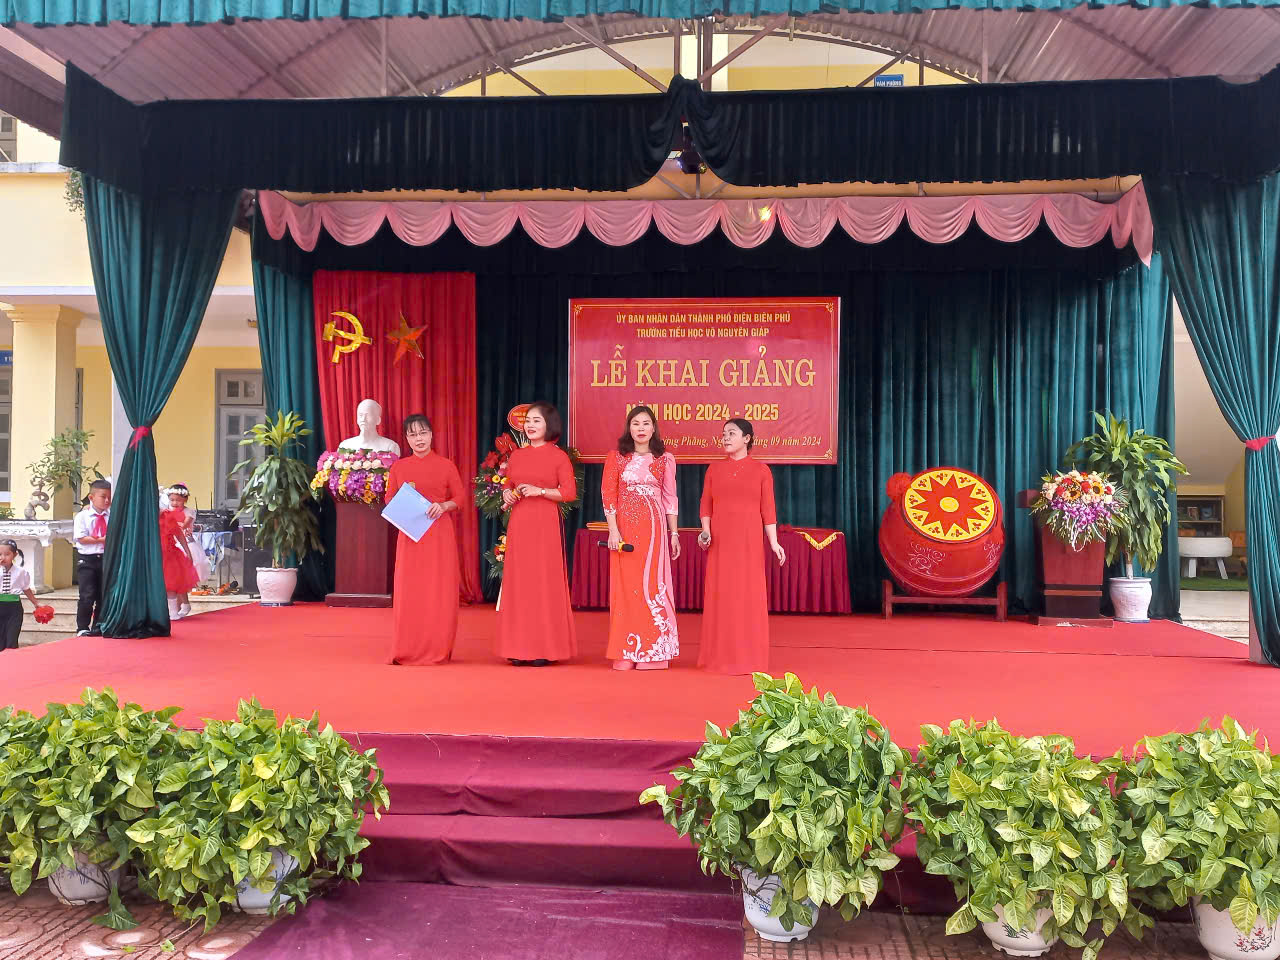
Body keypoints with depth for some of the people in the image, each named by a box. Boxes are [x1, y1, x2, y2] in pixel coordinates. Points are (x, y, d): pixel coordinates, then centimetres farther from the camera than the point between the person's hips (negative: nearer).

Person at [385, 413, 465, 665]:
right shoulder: (398, 467, 8)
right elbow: (389, 501, 12)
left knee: (440, 591, -2)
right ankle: (408, 650, 8)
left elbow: (460, 497, 5)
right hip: (410, 535, 1)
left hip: (440, 535, -1)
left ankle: (438, 650, 7)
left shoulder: (446, 465, 3)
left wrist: (443, 506, -13)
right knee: (409, 591, -1)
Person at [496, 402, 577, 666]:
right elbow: (507, 484, 21)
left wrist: (539, 491, -15)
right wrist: (506, 494, 0)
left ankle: (545, 648, 4)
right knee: (518, 581, 4)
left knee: (544, 582, -3)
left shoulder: (558, 456, -2)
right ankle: (520, 647, 10)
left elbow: (570, 492, -7)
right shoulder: (517, 455, 12)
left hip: (545, 525, -5)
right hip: (518, 524, 5)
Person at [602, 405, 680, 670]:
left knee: (653, 584, 0)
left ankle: (650, 651, 9)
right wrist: (613, 530, -9)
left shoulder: (664, 459, 8)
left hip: (654, 528, 1)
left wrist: (674, 533, 5)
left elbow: (670, 498, 9)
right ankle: (625, 654, 7)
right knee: (625, 585, 1)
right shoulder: (616, 457, 5)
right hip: (624, 527, 0)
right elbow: (608, 494, 0)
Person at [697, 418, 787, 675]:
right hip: (720, 540, 2)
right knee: (721, 594, 3)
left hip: (749, 541, -1)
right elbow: (706, 505, 7)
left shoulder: (760, 470, 3)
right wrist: (706, 531, -8)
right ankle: (721, 655, 12)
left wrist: (773, 542, -6)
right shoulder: (714, 469, 8)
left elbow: (767, 508, 0)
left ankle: (749, 656, 10)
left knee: (749, 595, 0)